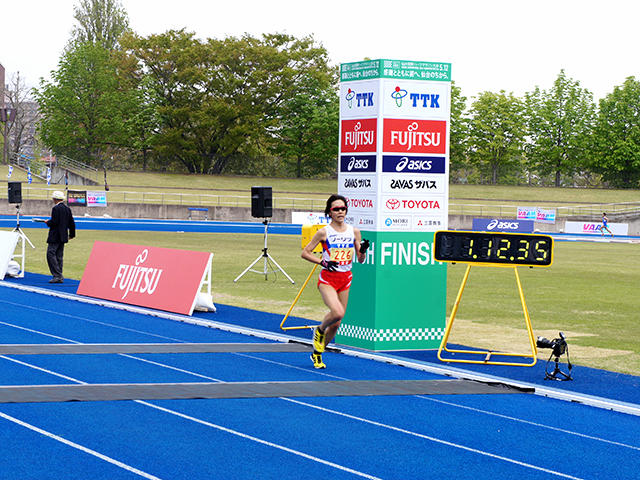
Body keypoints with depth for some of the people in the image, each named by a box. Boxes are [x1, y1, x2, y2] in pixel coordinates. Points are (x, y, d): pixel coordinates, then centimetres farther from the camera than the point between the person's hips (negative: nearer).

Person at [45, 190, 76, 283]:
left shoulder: (56, 208, -14)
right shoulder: (67, 209, 10)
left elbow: (54, 222, -20)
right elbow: (72, 223, 15)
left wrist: (47, 222, 0)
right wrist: (71, 234, 25)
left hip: (55, 237, -8)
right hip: (63, 237, 8)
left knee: (51, 255, -8)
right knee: (59, 256, 12)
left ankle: (57, 276, -15)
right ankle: (59, 276, 11)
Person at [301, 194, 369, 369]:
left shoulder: (354, 232, 5)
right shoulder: (323, 233, -5)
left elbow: (360, 260, 8)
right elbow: (305, 253, -1)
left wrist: (363, 250, -13)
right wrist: (322, 262, -13)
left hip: (345, 279, 4)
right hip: (327, 279, -4)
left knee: (336, 324, 6)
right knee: (337, 312, -29)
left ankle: (317, 354, 26)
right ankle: (320, 331, 3)